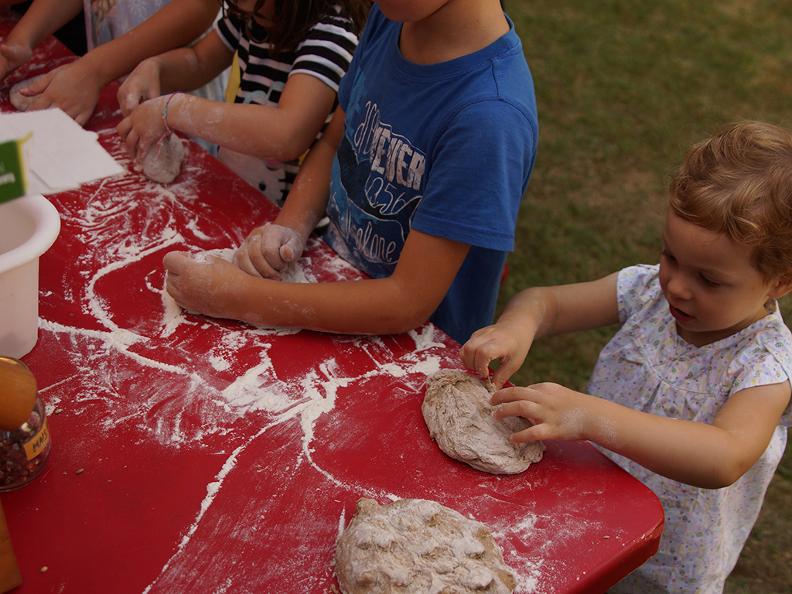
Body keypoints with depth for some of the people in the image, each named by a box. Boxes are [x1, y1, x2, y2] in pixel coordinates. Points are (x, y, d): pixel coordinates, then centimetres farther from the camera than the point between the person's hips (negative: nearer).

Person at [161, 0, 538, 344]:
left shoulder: (491, 118, -30)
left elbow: (409, 303, -26)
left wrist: (241, 299, -24)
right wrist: (290, 227, -12)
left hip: (420, 346, -5)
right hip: (334, 281, 6)